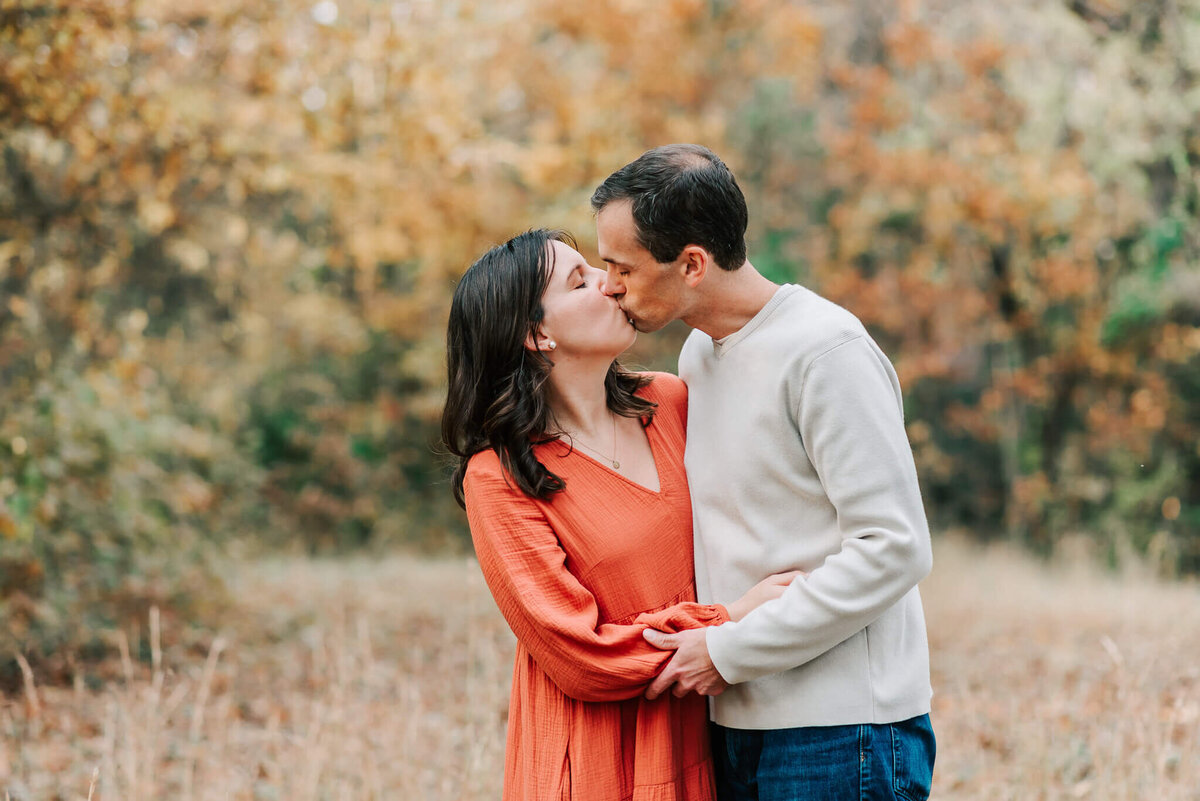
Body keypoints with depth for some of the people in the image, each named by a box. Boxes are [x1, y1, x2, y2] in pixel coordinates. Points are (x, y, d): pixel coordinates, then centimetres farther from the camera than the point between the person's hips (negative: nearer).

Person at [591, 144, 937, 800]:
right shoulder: (697, 353, 13)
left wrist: (729, 651, -15)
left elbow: (893, 550, -19)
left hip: (839, 730, -8)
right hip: (735, 722, 8)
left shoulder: (827, 352, -14)